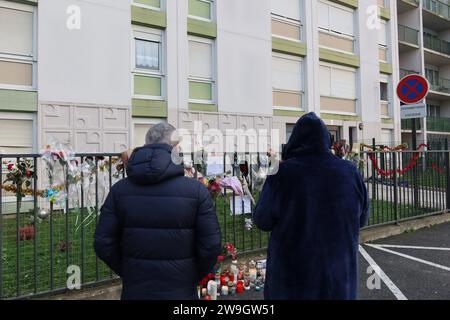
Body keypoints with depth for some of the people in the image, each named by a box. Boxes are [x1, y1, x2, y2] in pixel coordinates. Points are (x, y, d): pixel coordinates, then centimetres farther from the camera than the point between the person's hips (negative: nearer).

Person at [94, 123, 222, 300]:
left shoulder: (119, 189, -6)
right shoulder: (196, 190, -13)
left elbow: (103, 244, -6)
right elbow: (211, 245, -12)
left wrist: (127, 272, 9)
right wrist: (194, 277, 5)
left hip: (134, 289, 2)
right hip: (181, 291, -2)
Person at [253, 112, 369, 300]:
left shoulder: (283, 173, -18)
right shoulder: (350, 172, -9)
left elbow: (262, 221, -7)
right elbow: (362, 219, 5)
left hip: (292, 276, -2)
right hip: (340, 276, 2)